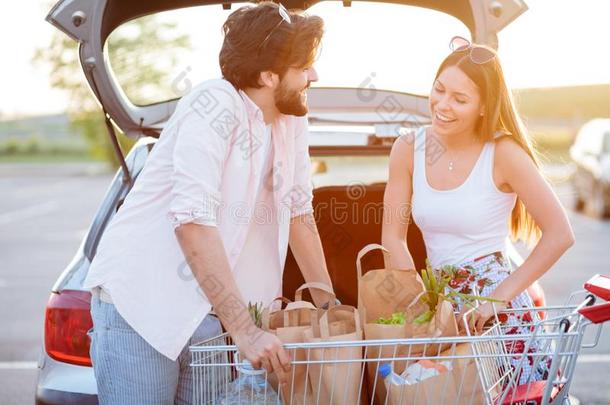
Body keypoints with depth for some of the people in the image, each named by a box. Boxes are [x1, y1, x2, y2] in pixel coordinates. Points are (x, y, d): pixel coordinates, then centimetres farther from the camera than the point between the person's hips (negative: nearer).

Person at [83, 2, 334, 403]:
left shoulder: (292, 120, 5)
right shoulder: (216, 107, -18)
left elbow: (299, 211, 14)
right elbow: (193, 221, -26)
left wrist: (328, 306, 14)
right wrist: (244, 330, -26)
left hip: (213, 311, 7)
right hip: (139, 305, -6)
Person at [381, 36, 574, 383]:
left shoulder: (503, 152, -13)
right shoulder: (408, 149, -3)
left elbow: (560, 235, -13)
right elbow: (394, 237, 0)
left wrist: (501, 296, -15)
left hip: (498, 314, -3)